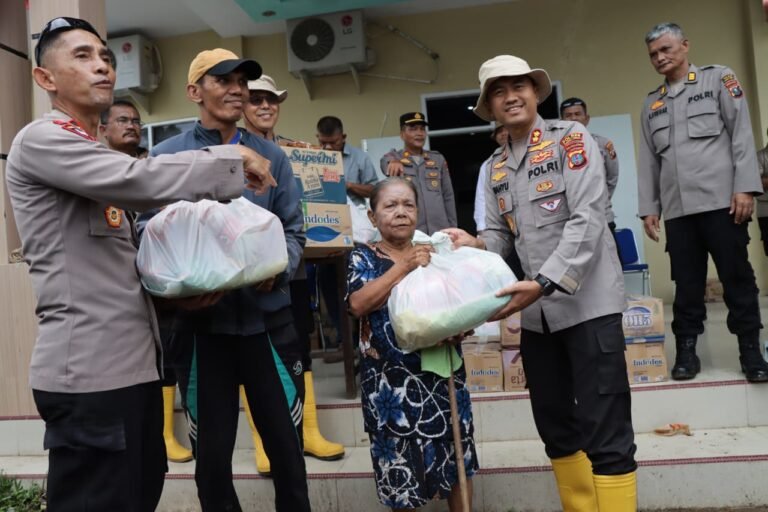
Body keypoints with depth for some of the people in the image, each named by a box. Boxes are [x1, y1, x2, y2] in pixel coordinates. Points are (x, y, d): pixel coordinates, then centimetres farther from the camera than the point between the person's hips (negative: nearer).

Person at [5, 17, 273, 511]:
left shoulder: (97, 155, 21)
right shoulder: (40, 140, -9)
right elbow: (138, 180, -25)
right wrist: (234, 158, -15)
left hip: (131, 357, 9)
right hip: (88, 367, -9)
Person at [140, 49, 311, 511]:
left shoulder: (271, 156, 7)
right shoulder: (167, 157, 1)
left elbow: (294, 231, 6)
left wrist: (278, 270, -14)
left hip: (267, 316, 1)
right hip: (201, 320, -1)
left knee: (285, 442, 10)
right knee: (212, 449, 14)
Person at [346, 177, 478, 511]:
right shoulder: (364, 258, -1)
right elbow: (358, 304, -18)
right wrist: (403, 267, -21)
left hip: (441, 372, 3)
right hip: (391, 380, -2)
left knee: (458, 461, 15)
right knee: (401, 469, 9)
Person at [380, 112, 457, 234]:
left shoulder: (438, 159, 16)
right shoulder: (392, 159, 8)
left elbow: (448, 197, 16)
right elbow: (387, 162, -17)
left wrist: (452, 228, 11)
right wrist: (394, 162, -41)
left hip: (440, 231, 3)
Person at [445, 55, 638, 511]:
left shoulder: (570, 138, -5)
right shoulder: (497, 166, 13)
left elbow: (587, 220, -16)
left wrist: (543, 283, -25)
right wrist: (475, 244, -9)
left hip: (588, 302, -6)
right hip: (537, 313, 6)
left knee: (604, 432, -3)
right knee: (556, 428, 15)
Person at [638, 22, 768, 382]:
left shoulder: (719, 79, 8)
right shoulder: (651, 103, 18)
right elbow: (647, 160, 15)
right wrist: (648, 208, 8)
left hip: (721, 199, -3)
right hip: (676, 208, 3)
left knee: (737, 276, 1)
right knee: (686, 282, 5)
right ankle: (686, 349, 12)